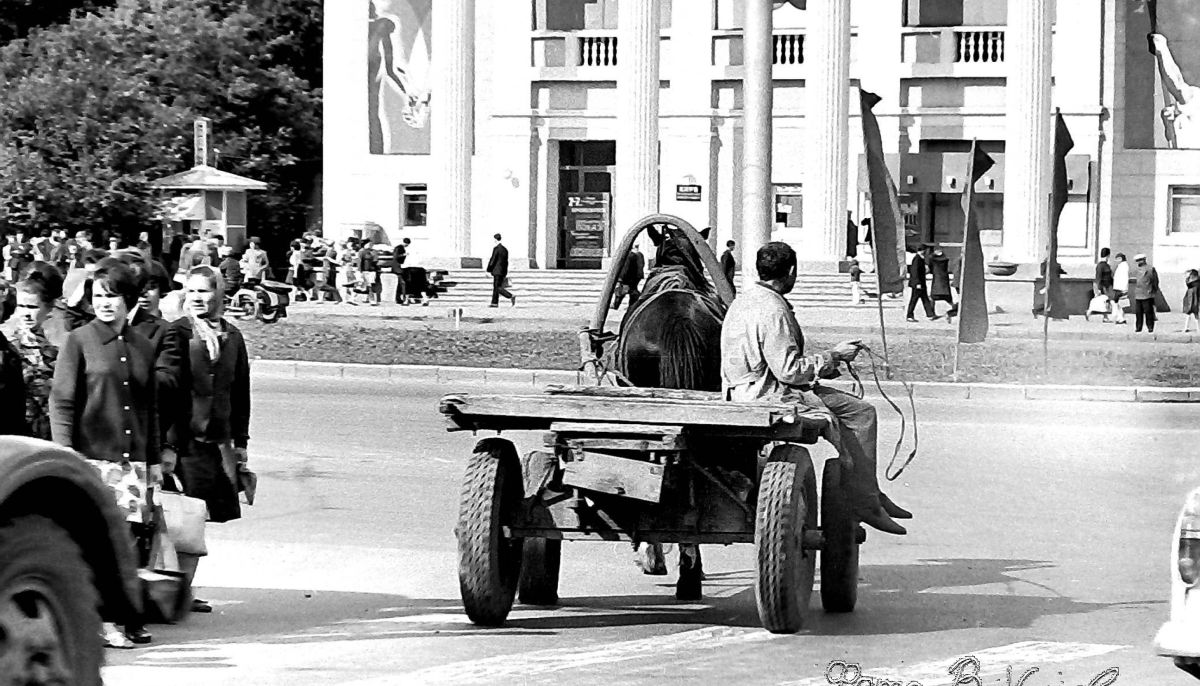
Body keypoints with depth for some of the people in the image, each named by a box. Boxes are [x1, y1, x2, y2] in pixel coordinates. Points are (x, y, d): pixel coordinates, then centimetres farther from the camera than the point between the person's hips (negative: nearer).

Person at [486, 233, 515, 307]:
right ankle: (495, 303, 13)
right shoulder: (505, 249, 12)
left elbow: (492, 260, -14)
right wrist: (505, 273, 21)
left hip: (497, 271, -8)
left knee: (498, 288, -8)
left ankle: (511, 296, -21)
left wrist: (488, 270, -6)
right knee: (496, 287, 13)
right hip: (503, 271, 8)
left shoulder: (496, 249, -13)